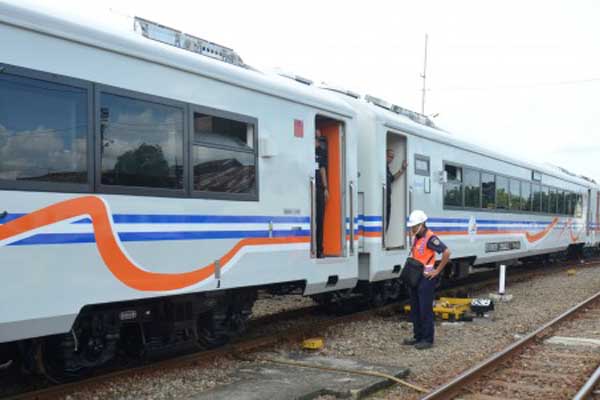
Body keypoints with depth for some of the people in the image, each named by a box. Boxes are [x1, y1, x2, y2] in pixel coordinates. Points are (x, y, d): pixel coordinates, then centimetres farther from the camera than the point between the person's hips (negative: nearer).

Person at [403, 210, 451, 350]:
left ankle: (428, 339, 5)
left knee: (425, 310, -3)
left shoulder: (430, 238, -16)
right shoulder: (417, 238, 12)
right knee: (415, 309, 14)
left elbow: (446, 252, -22)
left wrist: (437, 271, -17)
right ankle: (418, 336, 24)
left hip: (426, 279, -9)